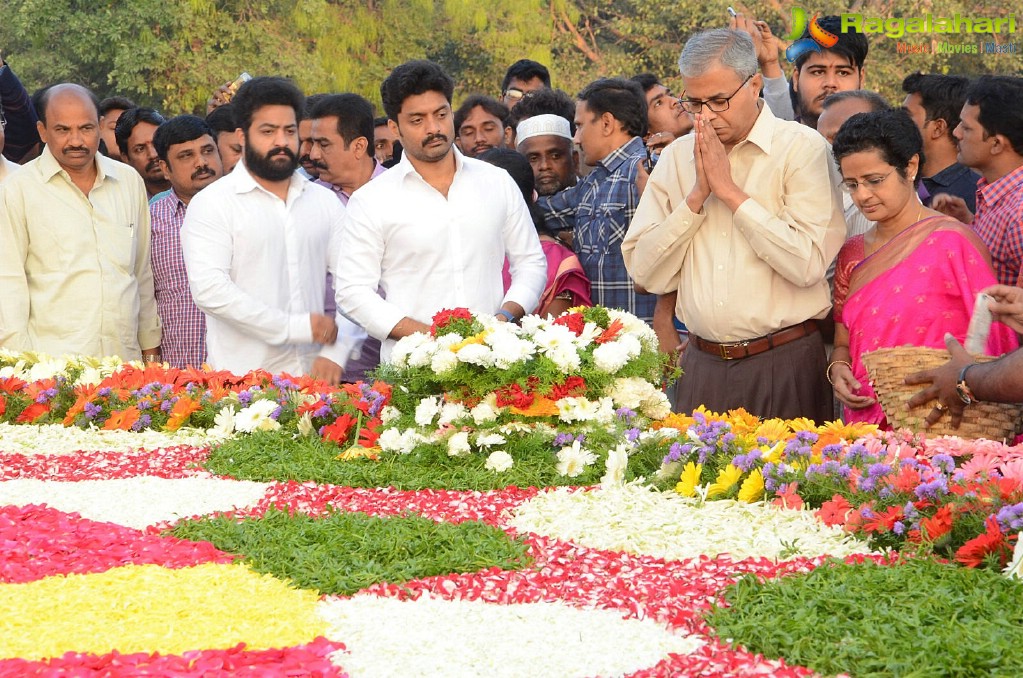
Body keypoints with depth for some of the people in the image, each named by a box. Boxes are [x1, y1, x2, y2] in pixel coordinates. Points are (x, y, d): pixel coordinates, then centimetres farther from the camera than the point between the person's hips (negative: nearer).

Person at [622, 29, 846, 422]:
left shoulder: (803, 149, -5)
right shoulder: (677, 157, 9)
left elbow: (809, 264, -16)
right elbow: (646, 273, 3)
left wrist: (729, 190, -12)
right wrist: (697, 195, -7)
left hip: (784, 365, -4)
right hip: (702, 367, 4)